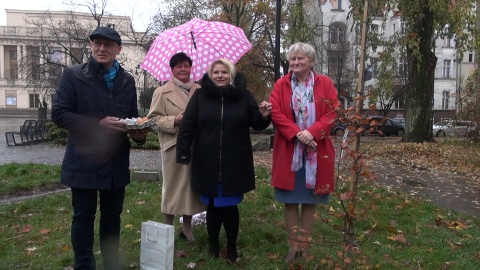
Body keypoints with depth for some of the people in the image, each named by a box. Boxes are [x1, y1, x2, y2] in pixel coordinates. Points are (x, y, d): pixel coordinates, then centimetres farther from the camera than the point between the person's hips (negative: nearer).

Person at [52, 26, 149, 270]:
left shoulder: (127, 80, 10)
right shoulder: (73, 75, -3)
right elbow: (59, 113, -10)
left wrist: (138, 132, -7)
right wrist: (99, 123, -22)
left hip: (116, 162, 4)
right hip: (83, 162, -4)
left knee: (112, 215, 15)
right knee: (83, 217, 6)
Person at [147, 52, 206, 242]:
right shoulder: (162, 92, 1)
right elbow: (153, 117, -4)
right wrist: (174, 120, -17)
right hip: (174, 147, -3)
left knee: (192, 185, 10)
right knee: (173, 186, 4)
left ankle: (186, 227, 26)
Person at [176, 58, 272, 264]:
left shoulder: (243, 96, 3)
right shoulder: (200, 96, 1)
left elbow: (256, 124, 8)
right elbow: (187, 126, -2)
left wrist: (263, 116, -14)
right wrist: (183, 152, -8)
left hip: (235, 164, 0)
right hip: (207, 163, 0)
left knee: (230, 206, 6)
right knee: (213, 205, 11)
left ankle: (232, 248, 26)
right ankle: (213, 244, 32)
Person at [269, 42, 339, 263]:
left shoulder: (325, 83, 4)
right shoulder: (281, 84, 4)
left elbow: (333, 113, -4)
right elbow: (275, 112, -6)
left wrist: (312, 132, -19)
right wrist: (297, 133, -19)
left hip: (317, 152, 0)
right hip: (288, 152, 0)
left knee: (310, 201, 9)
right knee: (290, 201, 6)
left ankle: (304, 246, 23)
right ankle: (293, 247, 20)